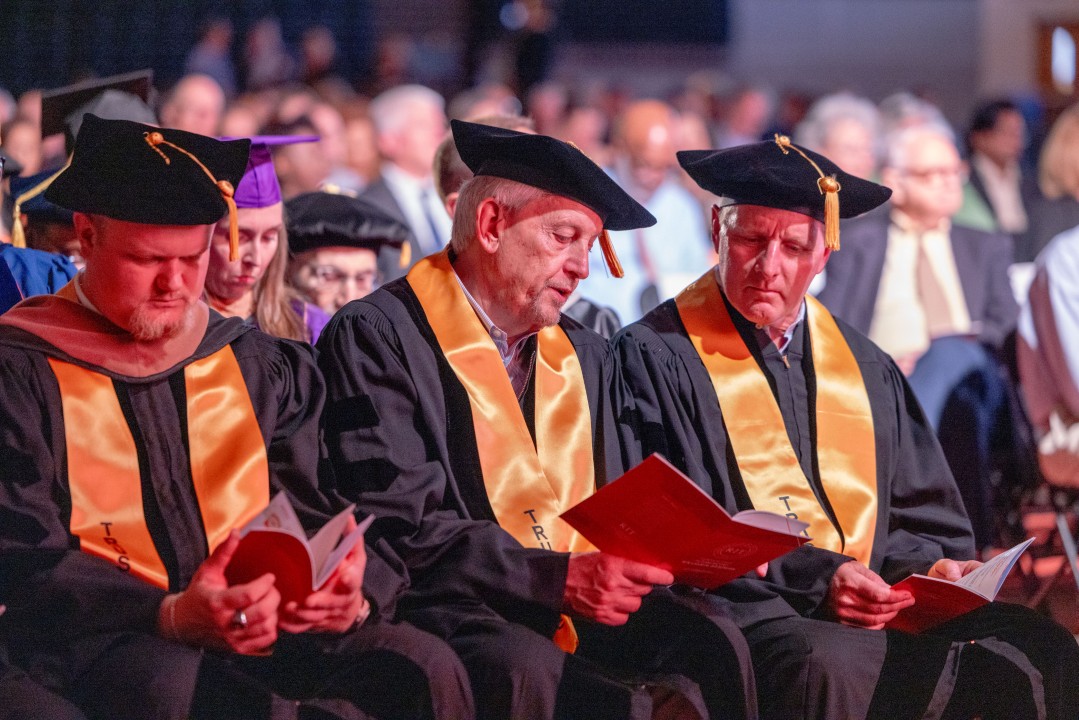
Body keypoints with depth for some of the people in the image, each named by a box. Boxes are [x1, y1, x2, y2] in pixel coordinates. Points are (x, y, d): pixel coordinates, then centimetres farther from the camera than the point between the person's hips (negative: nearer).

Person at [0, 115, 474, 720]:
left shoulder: (260, 368, 19)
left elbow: (321, 515, 13)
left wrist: (354, 597, -12)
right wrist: (172, 618, -24)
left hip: (270, 635, 4)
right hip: (106, 643, -4)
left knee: (426, 668, -22)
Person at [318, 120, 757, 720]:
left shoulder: (587, 358, 20)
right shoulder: (377, 337, -2)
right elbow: (399, 527, -12)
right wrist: (561, 577, -20)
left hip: (584, 603, 6)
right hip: (450, 605, -6)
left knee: (712, 643, -21)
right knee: (526, 667, -36)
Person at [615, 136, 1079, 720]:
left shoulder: (866, 369, 21)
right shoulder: (654, 359, 2)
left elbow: (924, 518, 23)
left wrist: (932, 567, -2)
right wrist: (815, 578, -19)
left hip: (878, 609, 5)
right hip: (748, 616, -5)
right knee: (828, 668, -39)